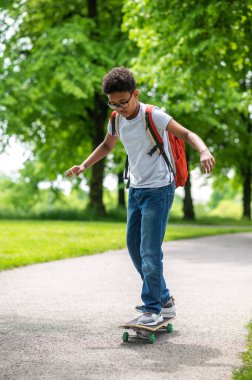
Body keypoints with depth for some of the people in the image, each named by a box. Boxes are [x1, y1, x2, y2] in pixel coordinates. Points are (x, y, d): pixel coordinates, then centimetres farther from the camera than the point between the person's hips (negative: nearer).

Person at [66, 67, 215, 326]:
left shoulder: (153, 116, -19)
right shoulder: (117, 119, 2)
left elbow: (186, 134, -28)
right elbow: (107, 145, 22)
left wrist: (203, 151, -47)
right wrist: (84, 166, 13)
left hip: (158, 190, -8)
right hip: (136, 190, 8)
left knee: (149, 251, -13)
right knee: (134, 247, 12)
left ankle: (153, 309, -4)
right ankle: (164, 300, 24)